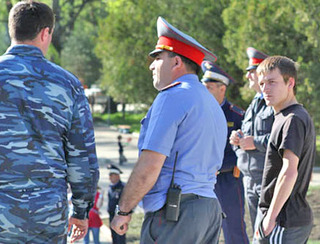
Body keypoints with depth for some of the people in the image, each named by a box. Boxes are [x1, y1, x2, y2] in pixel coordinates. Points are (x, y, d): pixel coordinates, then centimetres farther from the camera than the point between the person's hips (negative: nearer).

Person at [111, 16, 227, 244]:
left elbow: (149, 167, -15)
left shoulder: (173, 97, -8)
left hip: (174, 210, -9)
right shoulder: (213, 105, 22)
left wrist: (123, 211, -7)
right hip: (210, 208, 9)